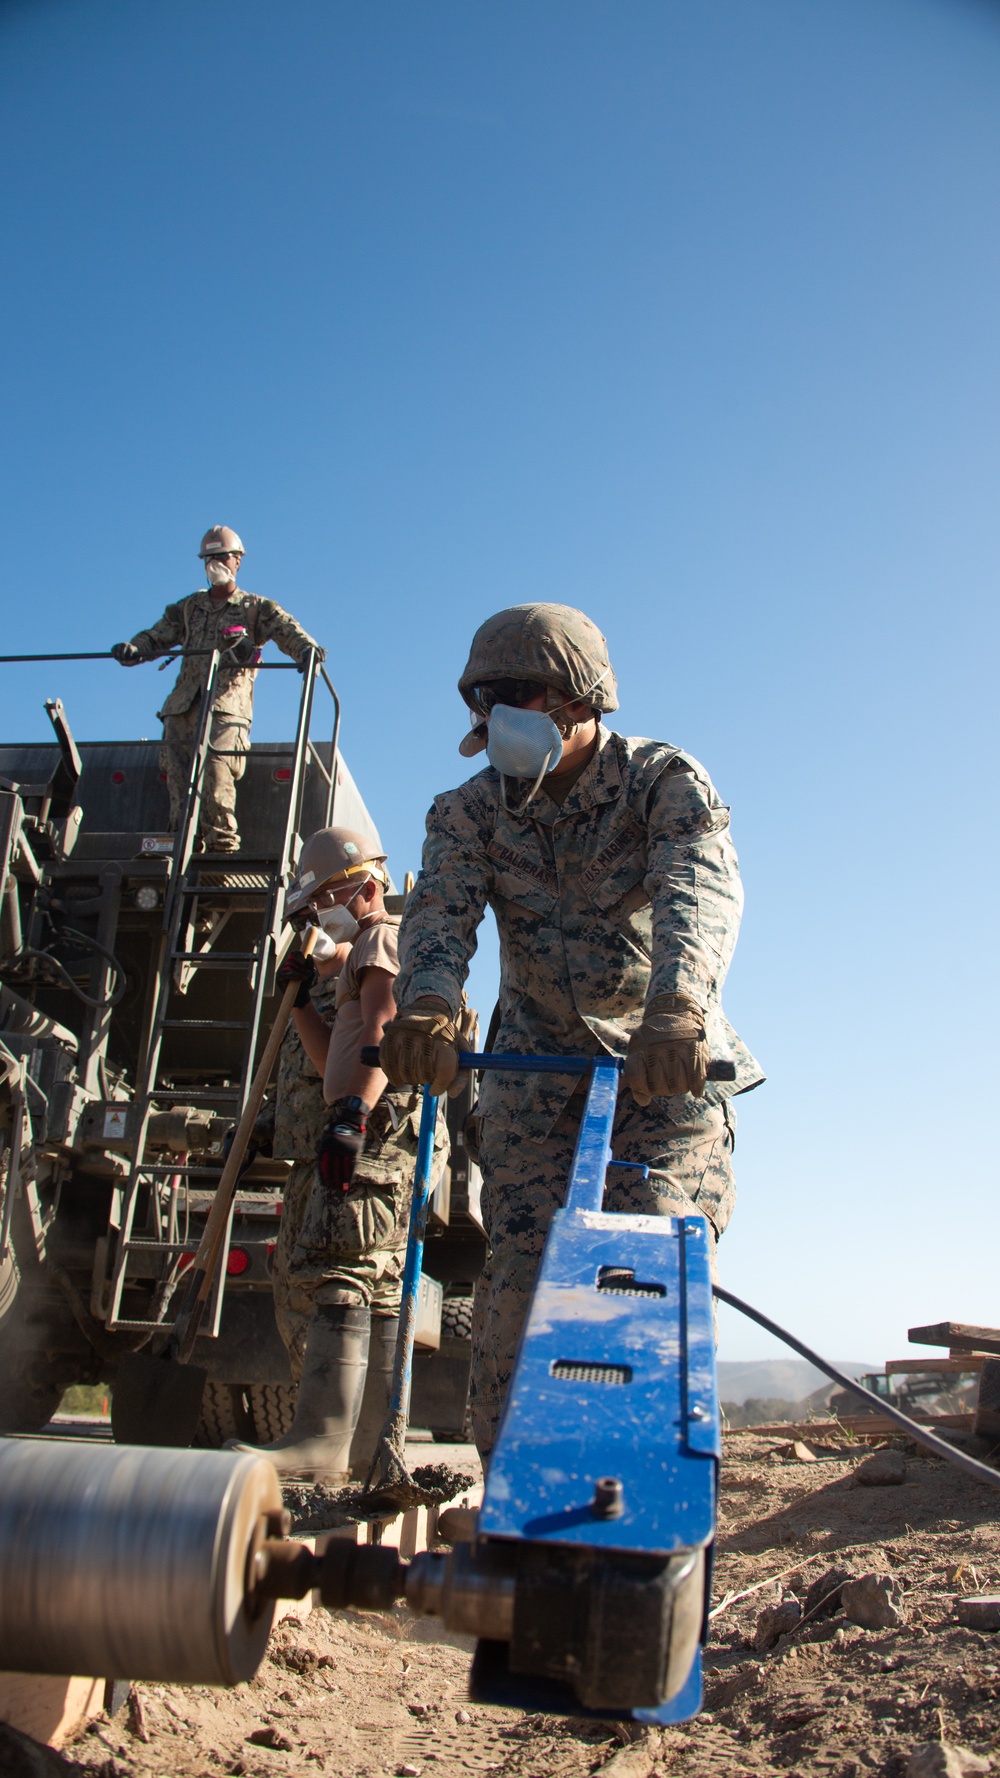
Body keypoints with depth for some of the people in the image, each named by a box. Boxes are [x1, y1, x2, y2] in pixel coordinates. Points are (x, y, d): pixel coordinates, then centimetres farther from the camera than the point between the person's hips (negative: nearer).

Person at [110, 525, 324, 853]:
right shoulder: (189, 607, 26)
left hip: (227, 706, -4)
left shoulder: (256, 609, 14)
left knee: (216, 772, -22)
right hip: (184, 704, 4)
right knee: (178, 776, -10)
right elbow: (159, 635, 16)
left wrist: (307, 649, -26)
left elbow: (286, 629, -3)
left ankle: (222, 846, -20)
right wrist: (134, 648, -7)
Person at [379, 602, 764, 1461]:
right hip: (538, 1058, 2)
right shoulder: (469, 809, -4)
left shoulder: (666, 780, -13)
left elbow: (702, 889, -33)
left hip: (668, 1059, -2)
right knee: (521, 1267, -7)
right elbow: (441, 909, -22)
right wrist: (428, 1003, -46)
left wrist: (676, 1010, -54)